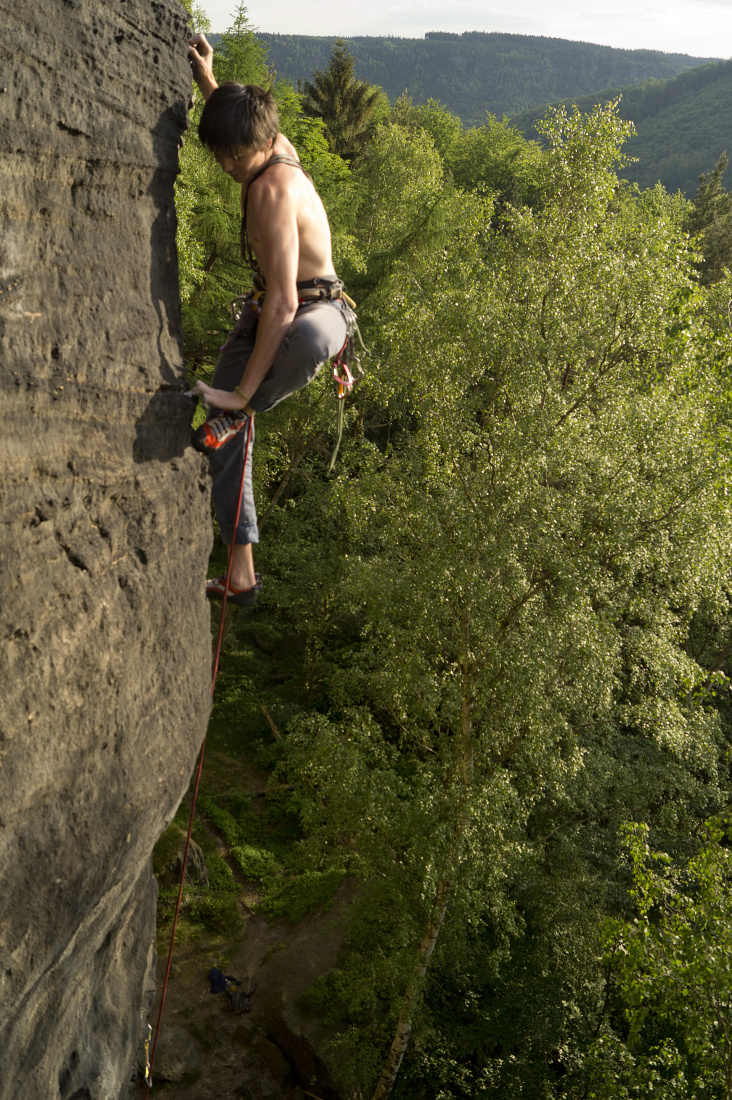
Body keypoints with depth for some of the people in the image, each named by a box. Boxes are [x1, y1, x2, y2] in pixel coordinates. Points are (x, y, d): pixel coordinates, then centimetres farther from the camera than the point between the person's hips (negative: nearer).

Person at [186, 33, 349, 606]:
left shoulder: (273, 192, -28)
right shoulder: (276, 148, -2)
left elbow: (283, 305, -34)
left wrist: (244, 393, -33)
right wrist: (208, 81, 25)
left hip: (315, 310, -9)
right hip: (264, 309, 9)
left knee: (312, 339, -49)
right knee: (228, 438, 1)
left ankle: (242, 410, -17)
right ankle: (242, 576, 9)